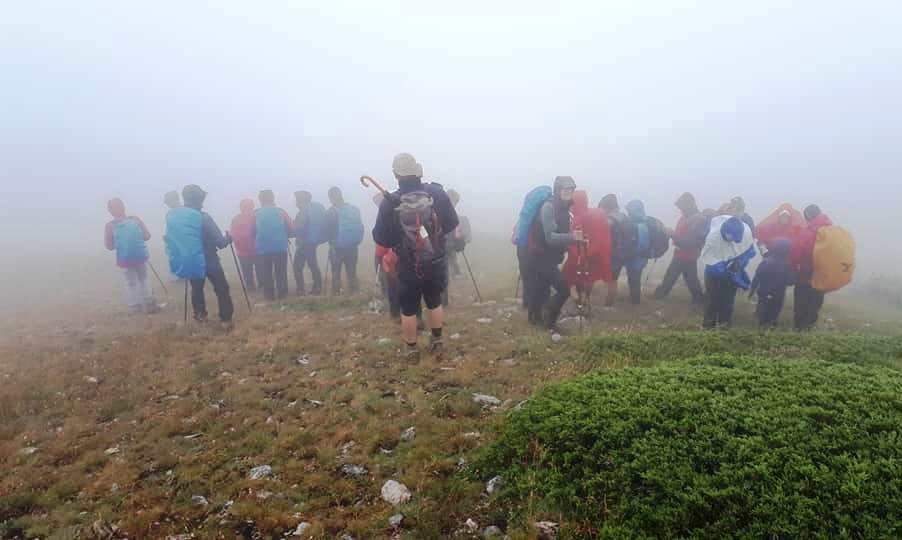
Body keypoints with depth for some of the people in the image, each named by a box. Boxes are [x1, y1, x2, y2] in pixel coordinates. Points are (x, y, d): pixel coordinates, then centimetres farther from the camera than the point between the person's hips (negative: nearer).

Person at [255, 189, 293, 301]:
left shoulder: (256, 214, -1)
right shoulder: (281, 212, -1)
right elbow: (291, 230, -1)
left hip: (263, 249, 0)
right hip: (280, 248, 0)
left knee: (266, 275, 10)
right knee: (281, 274, 10)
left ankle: (269, 295, 13)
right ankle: (282, 295, 12)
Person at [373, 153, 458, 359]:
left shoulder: (390, 203, -17)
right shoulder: (437, 193, -11)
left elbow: (382, 239, -10)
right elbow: (452, 223, 0)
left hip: (409, 267, -2)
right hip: (436, 263, 2)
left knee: (408, 309, 14)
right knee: (434, 302, 22)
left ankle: (411, 349, 25)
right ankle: (436, 342, 31)